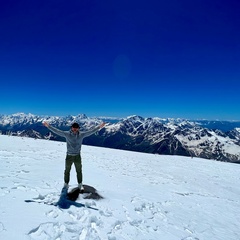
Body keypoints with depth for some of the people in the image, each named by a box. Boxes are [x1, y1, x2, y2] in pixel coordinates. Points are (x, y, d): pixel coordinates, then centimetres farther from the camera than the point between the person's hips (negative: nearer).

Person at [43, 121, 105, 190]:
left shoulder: (81, 134, -7)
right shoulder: (67, 134, -10)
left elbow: (91, 131, -5)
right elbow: (57, 131, -10)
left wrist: (99, 127, -6)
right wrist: (48, 126, -13)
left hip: (77, 156, 1)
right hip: (69, 156, 0)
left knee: (79, 171, 12)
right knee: (67, 171, 15)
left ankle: (80, 184, 29)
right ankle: (66, 184, 34)